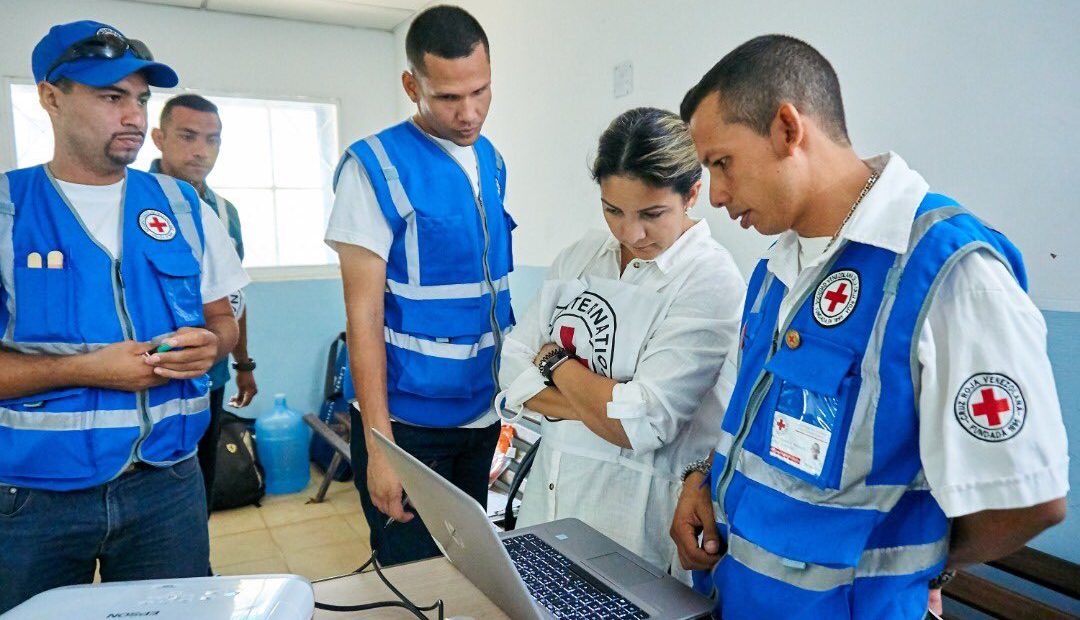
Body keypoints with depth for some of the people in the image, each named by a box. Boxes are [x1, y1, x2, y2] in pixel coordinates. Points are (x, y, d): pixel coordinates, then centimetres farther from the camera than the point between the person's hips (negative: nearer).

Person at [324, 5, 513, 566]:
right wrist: (378, 444, -16)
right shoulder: (376, 166, -13)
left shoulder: (492, 162, 6)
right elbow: (363, 311, -15)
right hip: (407, 418, -6)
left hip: (481, 412, 6)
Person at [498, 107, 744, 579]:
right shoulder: (580, 256, 1)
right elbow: (514, 372, -2)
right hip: (548, 493, 6)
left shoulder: (711, 283, -16)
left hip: (634, 515, -6)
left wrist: (555, 359, -9)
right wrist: (601, 406, -16)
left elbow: (641, 425, -22)